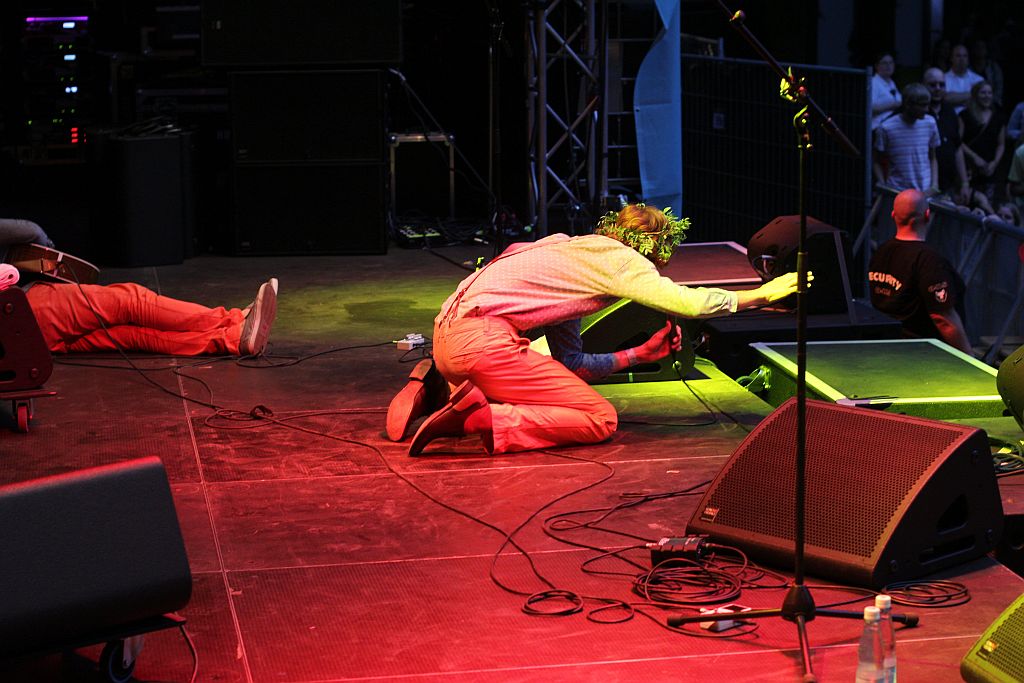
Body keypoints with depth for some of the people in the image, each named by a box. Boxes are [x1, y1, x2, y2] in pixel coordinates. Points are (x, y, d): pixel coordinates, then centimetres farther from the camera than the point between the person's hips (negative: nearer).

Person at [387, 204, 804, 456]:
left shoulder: (573, 255, 27)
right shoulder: (615, 257, 0)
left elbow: (571, 364, 26)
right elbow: (689, 303, -10)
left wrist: (639, 354, 23)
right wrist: (763, 294, 3)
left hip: (448, 335, 9)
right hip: (483, 338, -9)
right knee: (600, 421, -4)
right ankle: (479, 419, -18)